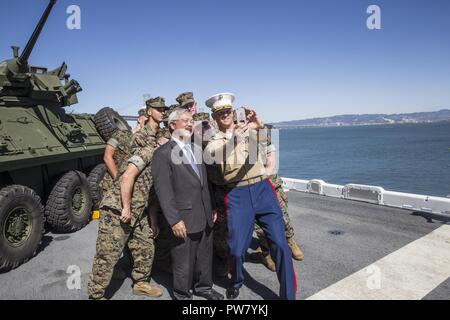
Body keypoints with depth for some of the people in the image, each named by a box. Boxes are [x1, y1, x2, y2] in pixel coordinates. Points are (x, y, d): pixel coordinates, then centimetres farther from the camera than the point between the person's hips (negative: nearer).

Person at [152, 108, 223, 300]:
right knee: (184, 263, 9)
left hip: (205, 218, 7)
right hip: (184, 220, -6)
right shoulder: (163, 154, -10)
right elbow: (163, 190, -15)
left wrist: (211, 209, 14)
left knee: (205, 257, 20)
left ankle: (203, 287, 42)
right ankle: (183, 294, 31)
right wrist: (174, 220, -19)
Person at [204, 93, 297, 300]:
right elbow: (208, 157, -15)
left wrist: (260, 125, -31)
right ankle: (236, 283, 34)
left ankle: (289, 294, 13)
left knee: (280, 243, -4)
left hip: (262, 189, 1)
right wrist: (233, 137, -29)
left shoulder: (248, 130, 9)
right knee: (236, 248, 1)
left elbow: (269, 138, -9)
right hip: (236, 195, 0)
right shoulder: (213, 141, 7)